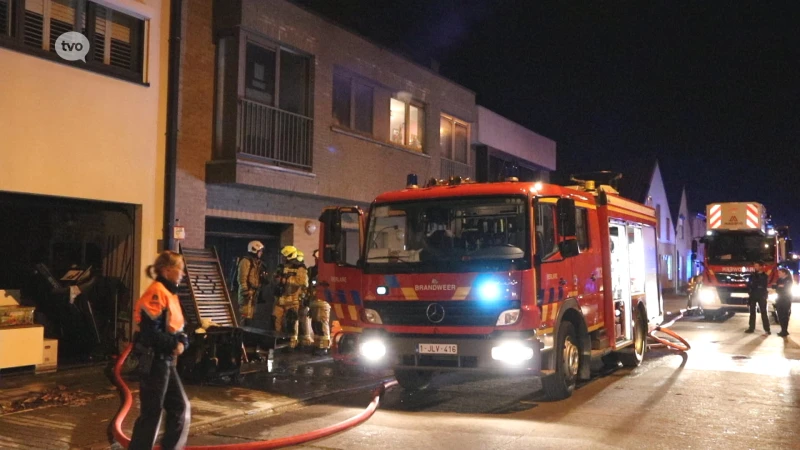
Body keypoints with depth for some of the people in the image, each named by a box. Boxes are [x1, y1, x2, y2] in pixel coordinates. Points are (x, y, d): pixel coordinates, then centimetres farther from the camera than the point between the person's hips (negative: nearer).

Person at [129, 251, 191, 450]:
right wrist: (173, 344, -16)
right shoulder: (156, 293, -17)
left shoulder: (170, 293, 13)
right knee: (152, 412, 0)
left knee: (181, 407, 13)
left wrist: (182, 342, -3)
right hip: (154, 361, -10)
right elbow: (150, 331, -24)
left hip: (167, 360, 10)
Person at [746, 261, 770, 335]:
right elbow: (749, 285, 7)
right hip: (753, 296, 4)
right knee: (752, 312, 6)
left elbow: (764, 286, -8)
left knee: (763, 312, -4)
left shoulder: (765, 276, -1)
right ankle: (751, 328, 11)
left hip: (761, 296, -4)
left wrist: (754, 285, -7)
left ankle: (767, 329, -2)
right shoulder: (753, 275, 9)